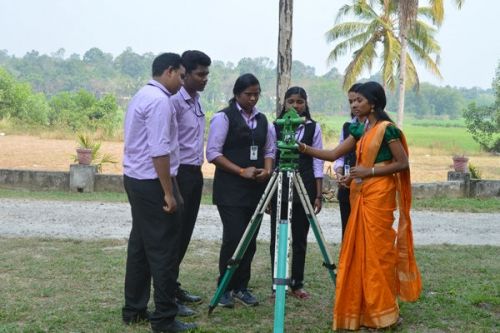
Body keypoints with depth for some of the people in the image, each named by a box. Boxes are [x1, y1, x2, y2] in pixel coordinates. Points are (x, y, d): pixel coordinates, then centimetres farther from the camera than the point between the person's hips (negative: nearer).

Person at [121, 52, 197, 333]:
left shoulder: (142, 95, 16)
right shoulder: (160, 100, -16)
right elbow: (159, 151, -22)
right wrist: (169, 192, -19)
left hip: (135, 179, 10)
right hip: (152, 183, -10)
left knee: (141, 244, 14)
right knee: (163, 250, -5)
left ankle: (134, 309, 21)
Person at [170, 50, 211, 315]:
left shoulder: (196, 100, 13)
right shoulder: (174, 100, -15)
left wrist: (196, 171, 18)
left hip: (195, 173, 9)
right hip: (179, 174, -9)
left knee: (185, 233, 13)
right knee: (174, 234, -5)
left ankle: (173, 286, 23)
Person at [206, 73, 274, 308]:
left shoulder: (262, 119, 14)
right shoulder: (224, 117, -5)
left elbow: (269, 150, 17)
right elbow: (213, 153, -10)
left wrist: (267, 169, -4)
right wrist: (242, 171, -15)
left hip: (256, 188, 6)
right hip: (230, 189, -6)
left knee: (250, 238, 6)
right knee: (234, 237, -11)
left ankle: (241, 287, 18)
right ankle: (225, 289, 4)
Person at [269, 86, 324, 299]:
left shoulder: (313, 128, 4)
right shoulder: (275, 127, 2)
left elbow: (317, 163, 3)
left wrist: (318, 195, -1)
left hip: (305, 188, 0)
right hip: (279, 187, 0)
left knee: (300, 238, 6)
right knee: (277, 237, 3)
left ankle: (297, 284, 17)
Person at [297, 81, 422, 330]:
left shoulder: (387, 128, -11)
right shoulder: (360, 130, 12)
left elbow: (402, 163, -13)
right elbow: (334, 154, 8)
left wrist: (370, 171, -18)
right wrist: (305, 149, -4)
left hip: (379, 195, -8)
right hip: (360, 195, 8)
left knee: (376, 250, -3)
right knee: (358, 250, 9)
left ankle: (382, 311, 9)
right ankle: (360, 308, 19)